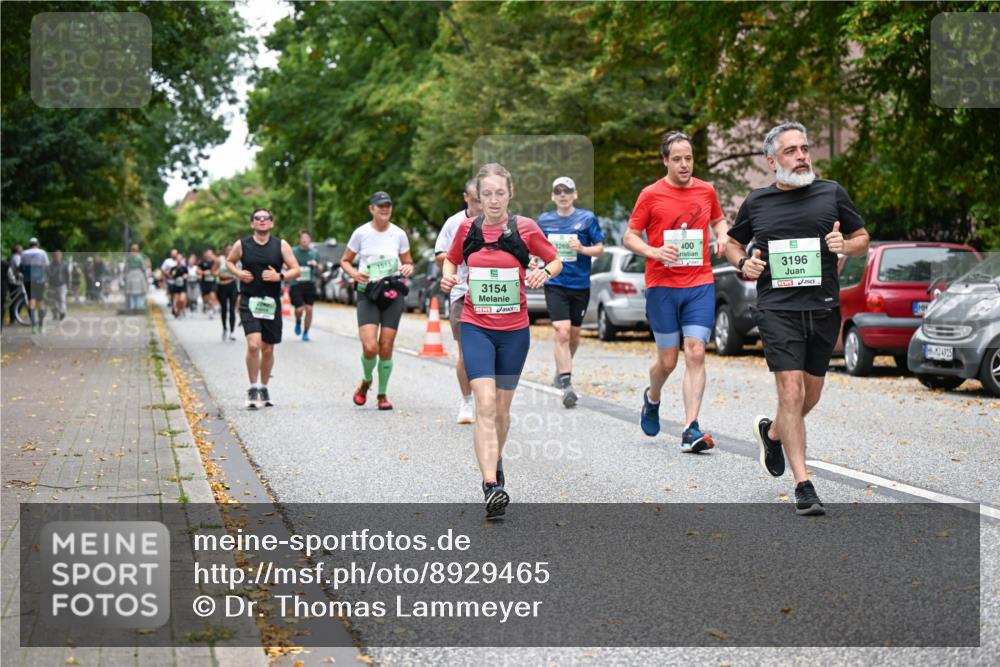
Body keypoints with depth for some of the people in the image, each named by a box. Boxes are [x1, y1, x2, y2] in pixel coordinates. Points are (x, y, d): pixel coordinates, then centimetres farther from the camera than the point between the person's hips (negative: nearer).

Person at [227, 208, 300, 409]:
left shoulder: (281, 245, 2)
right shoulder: (242, 245, 1)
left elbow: (296, 270, 3)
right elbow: (229, 261, 19)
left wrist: (280, 276, -16)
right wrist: (238, 273, -1)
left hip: (272, 302, 2)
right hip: (249, 302, -2)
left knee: (268, 350, 10)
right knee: (253, 345, -18)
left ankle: (263, 388, 29)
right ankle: (253, 389, -3)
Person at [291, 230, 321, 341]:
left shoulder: (314, 252, 7)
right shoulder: (293, 252, 1)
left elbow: (318, 270, 11)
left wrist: (316, 265, -11)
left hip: (310, 284, 2)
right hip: (296, 284, -2)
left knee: (309, 309, -3)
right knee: (299, 309, -11)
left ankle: (306, 332, 13)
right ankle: (298, 322, 24)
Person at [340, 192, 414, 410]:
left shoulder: (399, 234, 5)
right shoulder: (361, 233, 0)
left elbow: (408, 262, 17)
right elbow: (345, 261, 9)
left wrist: (408, 268, -7)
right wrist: (354, 274, -11)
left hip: (393, 294, 2)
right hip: (368, 294, -2)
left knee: (386, 348, 0)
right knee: (370, 347, -16)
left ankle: (382, 394, 18)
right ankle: (366, 380, 16)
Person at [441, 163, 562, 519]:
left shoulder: (525, 228, -3)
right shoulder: (467, 228, 1)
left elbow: (556, 261, 7)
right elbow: (451, 260, 18)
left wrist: (544, 272, -14)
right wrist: (448, 276, -4)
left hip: (514, 330, 1)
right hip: (476, 328, -1)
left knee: (502, 407, 12)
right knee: (485, 403, -16)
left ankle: (495, 461, 40)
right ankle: (491, 486, -23)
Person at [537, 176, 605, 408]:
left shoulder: (587, 218, 0)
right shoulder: (544, 220, 6)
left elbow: (600, 248, 1)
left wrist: (582, 249, -18)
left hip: (580, 284, 1)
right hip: (555, 284, -1)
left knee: (574, 334, 13)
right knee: (562, 332, -15)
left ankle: (562, 368, 41)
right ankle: (566, 385, -18)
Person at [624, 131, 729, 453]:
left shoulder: (706, 190, 9)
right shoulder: (651, 194, -1)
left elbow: (718, 220, 27)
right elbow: (629, 236, 2)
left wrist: (722, 237, 5)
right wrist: (653, 252, -17)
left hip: (700, 284, 2)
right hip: (662, 285, -2)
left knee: (696, 353, -11)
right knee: (668, 360, 4)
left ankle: (690, 430, -12)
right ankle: (652, 398, 39)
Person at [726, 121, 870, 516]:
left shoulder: (831, 193, 7)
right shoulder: (756, 202, 6)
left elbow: (863, 240, 14)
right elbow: (732, 242, 21)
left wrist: (846, 245, -9)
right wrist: (742, 263, 0)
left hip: (823, 307, 3)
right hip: (777, 307, -2)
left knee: (811, 394, 14)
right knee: (791, 392, -13)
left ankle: (772, 433, 45)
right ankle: (803, 485, -9)